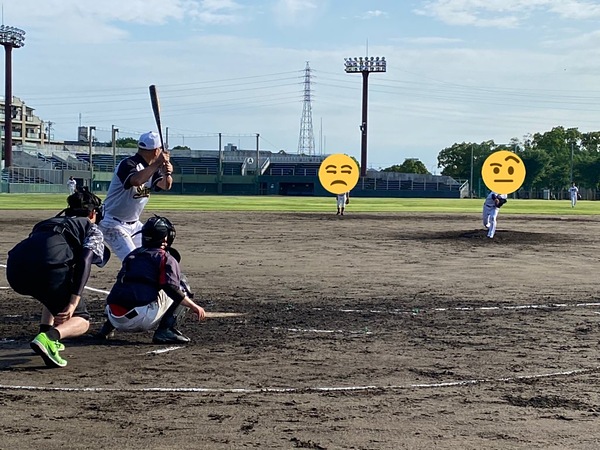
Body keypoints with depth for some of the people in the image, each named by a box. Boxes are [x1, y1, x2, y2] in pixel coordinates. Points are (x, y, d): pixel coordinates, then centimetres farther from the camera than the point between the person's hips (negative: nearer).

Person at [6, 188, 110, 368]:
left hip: (14, 269, 6)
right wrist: (74, 302, -7)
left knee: (55, 293, 37)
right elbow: (84, 261, 3)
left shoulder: (48, 222, 39)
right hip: (47, 265, -6)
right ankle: (47, 338, -20)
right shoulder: (92, 229, 22)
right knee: (81, 320, 9)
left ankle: (46, 334, 18)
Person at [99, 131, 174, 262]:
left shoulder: (152, 168, 5)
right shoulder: (128, 164, -21)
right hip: (113, 224, -9)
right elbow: (136, 180, -42)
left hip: (134, 224, 9)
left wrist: (167, 173, -24)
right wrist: (158, 163, -35)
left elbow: (165, 186, -3)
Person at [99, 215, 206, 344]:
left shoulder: (132, 255, 24)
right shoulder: (167, 258, 4)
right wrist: (194, 306, -2)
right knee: (182, 291, 8)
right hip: (142, 318, -6)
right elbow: (172, 289, -10)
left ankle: (109, 325, 15)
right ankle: (165, 330, -11)